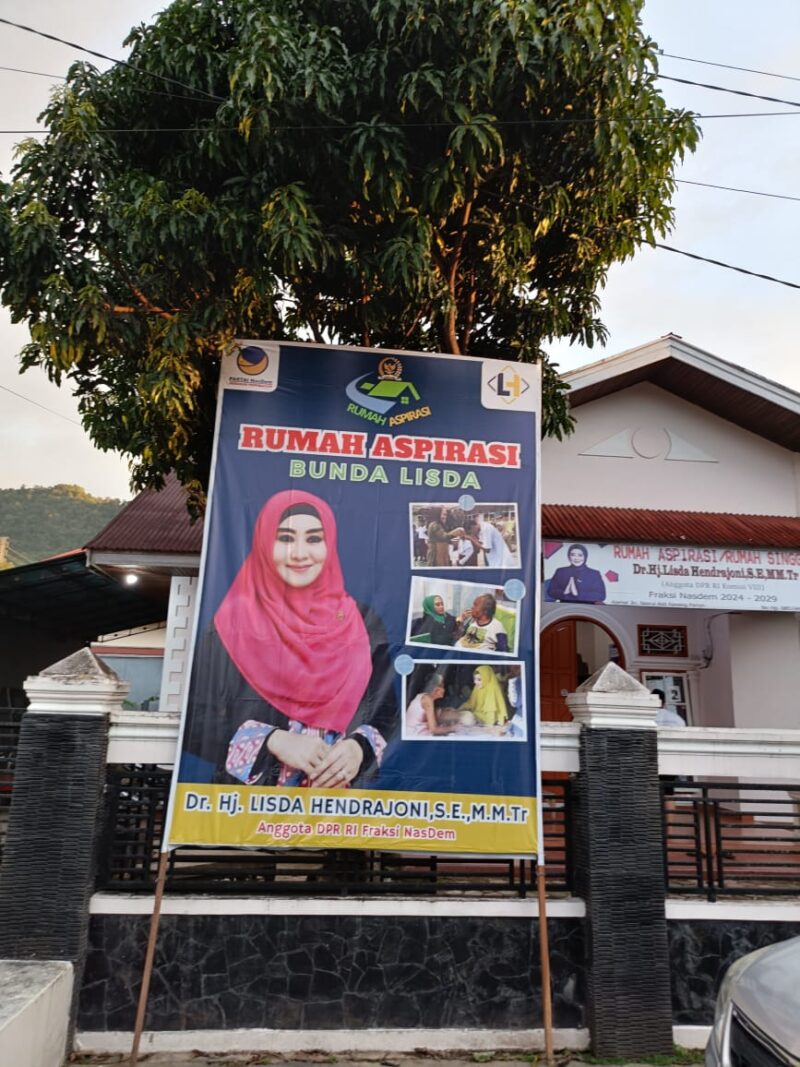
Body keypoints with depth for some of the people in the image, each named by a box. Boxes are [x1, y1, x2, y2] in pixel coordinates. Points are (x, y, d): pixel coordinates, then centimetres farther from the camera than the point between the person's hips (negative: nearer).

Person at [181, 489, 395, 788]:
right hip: (246, 796, -1)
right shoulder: (233, 622, -1)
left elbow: (385, 712, 6)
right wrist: (273, 741, -14)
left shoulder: (362, 625, 3)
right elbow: (200, 716, -3)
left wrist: (359, 747, -12)